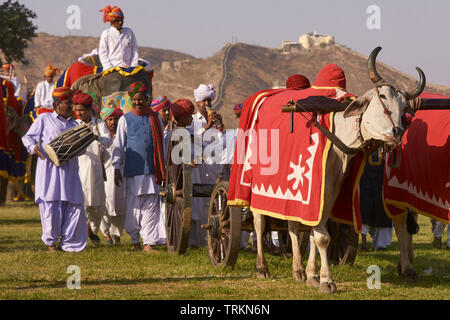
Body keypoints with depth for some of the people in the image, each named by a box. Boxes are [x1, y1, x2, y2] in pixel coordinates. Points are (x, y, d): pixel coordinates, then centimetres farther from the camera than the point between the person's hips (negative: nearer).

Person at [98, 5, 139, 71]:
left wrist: (133, 67, 3)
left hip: (127, 68, 2)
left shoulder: (129, 32, 12)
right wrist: (110, 68, -7)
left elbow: (134, 51, 14)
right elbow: (102, 54, 3)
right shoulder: (106, 34, 5)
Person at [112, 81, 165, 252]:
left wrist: (162, 170, 16)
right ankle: (135, 240, 16)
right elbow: (118, 145, 6)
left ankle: (149, 242, -4)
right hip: (133, 170, -1)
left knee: (151, 207, -4)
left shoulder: (154, 118, 11)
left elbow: (160, 144, 17)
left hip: (151, 170, 1)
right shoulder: (125, 120, 6)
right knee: (134, 206, 2)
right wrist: (117, 169, 0)